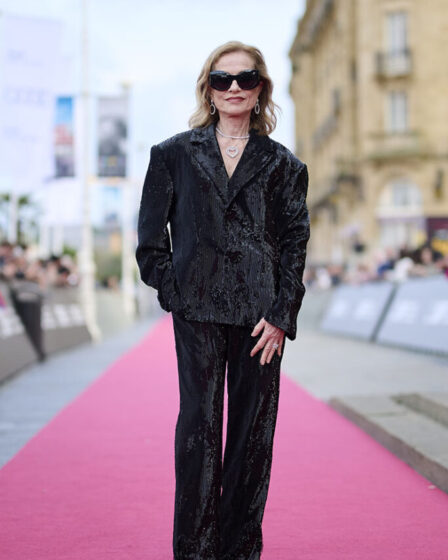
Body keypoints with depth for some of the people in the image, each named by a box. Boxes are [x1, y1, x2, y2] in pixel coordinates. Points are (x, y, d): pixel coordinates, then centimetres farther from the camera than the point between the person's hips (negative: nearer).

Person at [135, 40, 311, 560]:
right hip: (198, 310, -1)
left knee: (254, 432, 4)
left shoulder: (283, 165, 9)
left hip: (261, 314, 1)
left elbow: (295, 243, 5)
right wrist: (172, 291, -2)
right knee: (199, 426, -2)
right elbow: (151, 235, 9)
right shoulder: (175, 154, 9)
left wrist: (281, 316, -5)